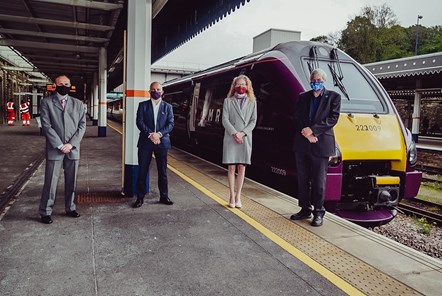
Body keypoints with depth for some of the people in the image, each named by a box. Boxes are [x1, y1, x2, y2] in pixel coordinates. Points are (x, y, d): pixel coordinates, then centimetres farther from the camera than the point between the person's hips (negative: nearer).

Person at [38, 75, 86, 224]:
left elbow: (82, 125, 4)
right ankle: (45, 212, 11)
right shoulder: (46, 102, 3)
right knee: (50, 182, 0)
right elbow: (46, 126, -5)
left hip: (73, 149, 3)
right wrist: (60, 145, -12)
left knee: (71, 181, 10)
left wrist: (71, 144, -8)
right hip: (54, 149, -2)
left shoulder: (77, 103, 10)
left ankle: (70, 208, 24)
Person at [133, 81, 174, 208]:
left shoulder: (167, 107, 8)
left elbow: (170, 124, 0)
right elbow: (139, 122, -3)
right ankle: (140, 197, 12)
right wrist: (150, 134, -15)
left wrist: (159, 134, -15)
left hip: (162, 142, 1)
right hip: (145, 142, -1)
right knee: (142, 171, 2)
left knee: (163, 171, 8)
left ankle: (164, 196, 19)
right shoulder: (143, 105, 6)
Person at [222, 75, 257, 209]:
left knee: (242, 168, 3)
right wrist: (235, 134, -13)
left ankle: (238, 196, 11)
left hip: (245, 139, 1)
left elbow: (253, 121, 5)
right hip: (230, 138, -1)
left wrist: (243, 133, -9)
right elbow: (225, 120, -1)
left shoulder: (252, 102, 11)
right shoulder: (228, 101, 7)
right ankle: (232, 196, 8)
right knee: (231, 168, 0)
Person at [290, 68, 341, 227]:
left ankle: (318, 212, 10)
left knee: (319, 179, 0)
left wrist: (312, 130, -13)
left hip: (321, 144, -3)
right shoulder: (303, 97, 14)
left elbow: (333, 118, -5)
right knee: (303, 178, 9)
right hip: (302, 143, 4)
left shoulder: (333, 97, 5)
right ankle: (305, 209, 21)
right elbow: (297, 117, 7)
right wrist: (306, 133, -9)